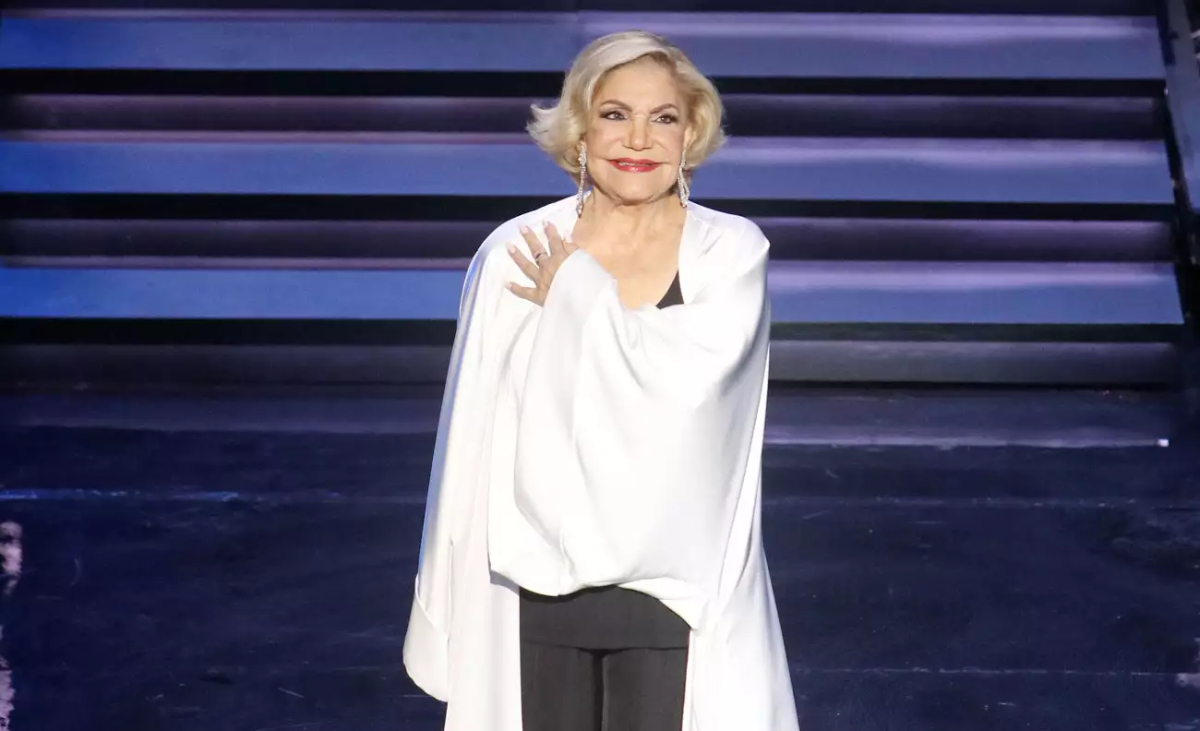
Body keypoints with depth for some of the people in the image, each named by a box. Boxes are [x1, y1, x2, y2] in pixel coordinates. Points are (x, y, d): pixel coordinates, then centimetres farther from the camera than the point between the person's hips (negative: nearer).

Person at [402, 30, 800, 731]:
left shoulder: (732, 251, -5)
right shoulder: (516, 253, -2)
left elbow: (686, 384, -23)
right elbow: (472, 443, 4)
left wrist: (579, 295, -10)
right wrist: (453, 608, 7)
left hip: (673, 589, -1)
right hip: (539, 584, 2)